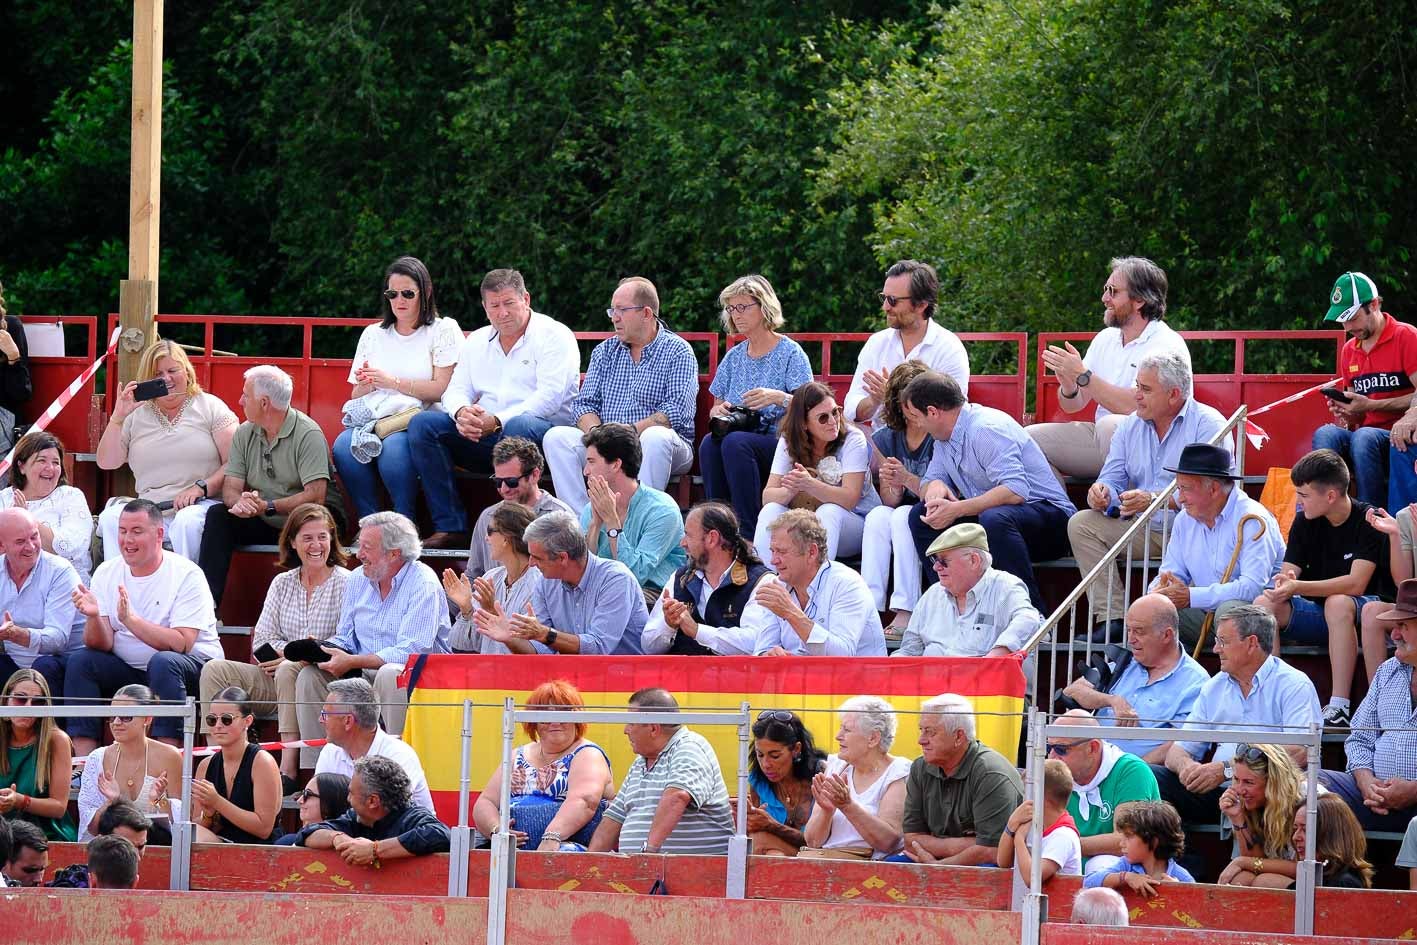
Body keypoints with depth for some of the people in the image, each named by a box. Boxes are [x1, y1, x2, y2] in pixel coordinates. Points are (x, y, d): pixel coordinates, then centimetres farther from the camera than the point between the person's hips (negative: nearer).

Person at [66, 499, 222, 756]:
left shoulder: (186, 575, -12)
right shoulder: (107, 573, 3)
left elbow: (181, 644, -23)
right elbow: (102, 645, -5)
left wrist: (131, 620, -32)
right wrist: (94, 617, -27)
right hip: (128, 670, 5)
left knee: (163, 662, -36)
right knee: (80, 661, -18)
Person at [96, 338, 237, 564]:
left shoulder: (209, 406, 7)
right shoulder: (136, 414, 15)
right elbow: (106, 463, 7)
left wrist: (201, 487, -17)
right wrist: (118, 418, -4)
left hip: (201, 504, -3)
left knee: (188, 522, -37)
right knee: (110, 518, -25)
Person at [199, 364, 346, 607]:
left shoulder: (307, 434, -14)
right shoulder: (245, 434, 6)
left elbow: (316, 496, -23)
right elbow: (231, 487, -1)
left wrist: (267, 507, -33)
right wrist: (240, 503, -27)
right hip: (265, 523, 6)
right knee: (218, 515, -16)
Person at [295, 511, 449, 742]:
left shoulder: (423, 584, -13)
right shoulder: (357, 580, 10)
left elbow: (410, 651, -21)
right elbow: (345, 639, 17)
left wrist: (352, 662, -23)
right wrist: (318, 651, -6)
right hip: (365, 674, 7)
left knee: (389, 675, -38)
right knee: (309, 675, -11)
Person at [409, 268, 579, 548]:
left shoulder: (554, 336, 0)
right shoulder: (477, 342, 20)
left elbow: (549, 396, -13)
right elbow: (456, 390, 14)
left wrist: (497, 421, -23)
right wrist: (462, 413, -13)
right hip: (481, 435, 6)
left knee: (519, 427, -41)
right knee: (422, 424, -14)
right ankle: (450, 527, -20)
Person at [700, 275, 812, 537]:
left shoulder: (790, 353, 1)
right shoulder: (734, 357, 18)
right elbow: (716, 407, 22)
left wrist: (779, 398, -25)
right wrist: (718, 412, -3)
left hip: (781, 443, -5)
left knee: (735, 443, -35)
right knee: (710, 443, -29)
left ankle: (749, 533, -35)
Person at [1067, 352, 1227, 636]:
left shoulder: (1207, 425, -8)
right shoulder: (1130, 426, 13)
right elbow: (1113, 479, 10)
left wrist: (1153, 500, -33)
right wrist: (1102, 494, -16)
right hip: (1143, 530, 7)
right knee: (1081, 524, -9)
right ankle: (1112, 618, -20)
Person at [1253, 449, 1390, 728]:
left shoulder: (1367, 521, -15)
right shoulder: (1305, 522, 2)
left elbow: (1356, 583, -25)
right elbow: (1286, 573, -2)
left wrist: (1297, 587, -34)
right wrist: (1283, 582, -28)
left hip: (1360, 612, -5)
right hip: (1318, 614, 5)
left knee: (1338, 603, -39)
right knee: (1264, 604, -21)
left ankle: (1339, 707, -39)